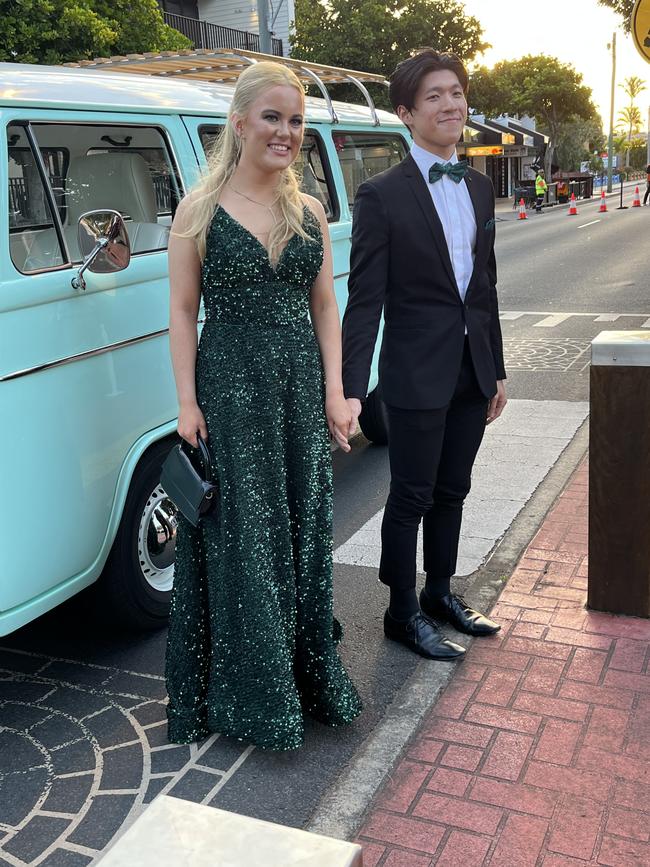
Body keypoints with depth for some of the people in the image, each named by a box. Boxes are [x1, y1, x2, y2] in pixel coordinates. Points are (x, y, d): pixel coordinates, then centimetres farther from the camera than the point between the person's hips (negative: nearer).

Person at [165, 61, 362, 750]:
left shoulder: (310, 211, 9)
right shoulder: (200, 210, -2)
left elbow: (324, 307, 9)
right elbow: (182, 312, -3)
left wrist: (335, 392, 2)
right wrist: (187, 402, -9)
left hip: (302, 385, 4)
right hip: (230, 385, -4)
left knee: (303, 529, 12)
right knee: (241, 538, 4)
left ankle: (309, 676, 29)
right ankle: (252, 694, 21)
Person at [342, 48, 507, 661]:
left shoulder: (479, 188, 10)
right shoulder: (382, 196, -10)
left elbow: (485, 285, 14)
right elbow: (365, 301, -14)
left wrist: (495, 370, 15)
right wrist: (351, 389, -20)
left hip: (473, 371, 6)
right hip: (417, 374, -6)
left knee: (451, 491, 18)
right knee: (411, 497, 5)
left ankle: (440, 593, 36)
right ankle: (403, 613, 23)